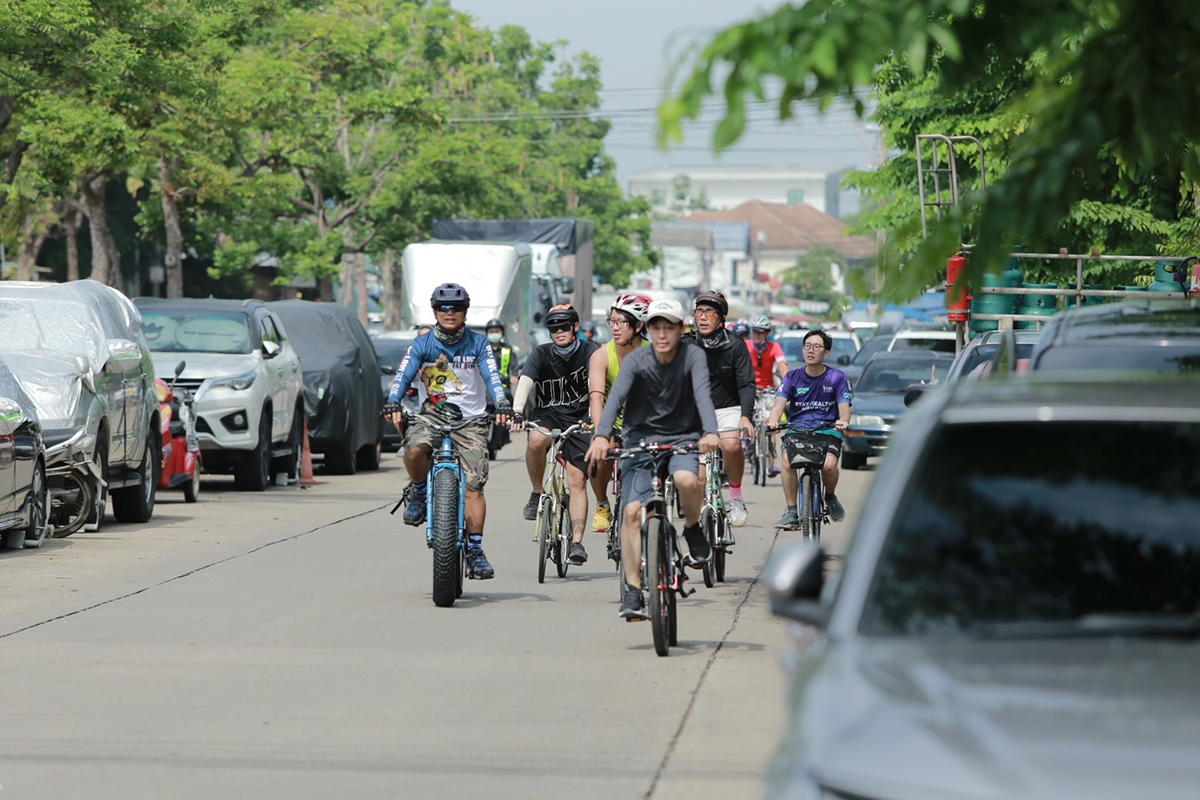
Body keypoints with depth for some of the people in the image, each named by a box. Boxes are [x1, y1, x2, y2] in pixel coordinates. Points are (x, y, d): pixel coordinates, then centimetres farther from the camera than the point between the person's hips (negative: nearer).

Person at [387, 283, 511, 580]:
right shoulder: (422, 344, 2)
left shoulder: (478, 344, 2)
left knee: (473, 486, -12)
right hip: (431, 415, 0)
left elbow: (492, 377, -9)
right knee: (414, 450, -33)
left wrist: (502, 405, -28)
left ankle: (475, 550, -3)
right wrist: (393, 404, -29)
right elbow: (403, 375, -10)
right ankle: (420, 494, -2)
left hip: (470, 421, 0)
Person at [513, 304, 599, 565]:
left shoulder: (590, 352, -8)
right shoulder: (542, 354, -7)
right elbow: (525, 381, -22)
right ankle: (537, 494, -14)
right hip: (546, 415, 0)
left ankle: (576, 542, -9)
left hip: (578, 419, 0)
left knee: (577, 481, -10)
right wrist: (517, 412, -42)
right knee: (536, 439, -35)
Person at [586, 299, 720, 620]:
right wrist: (601, 436, -41)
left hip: (682, 439, -1)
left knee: (687, 479, -34)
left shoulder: (693, 357, -9)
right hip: (641, 440, 1)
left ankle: (693, 529, -2)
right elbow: (616, 397, -23)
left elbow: (703, 394, -26)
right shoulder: (636, 361, -8)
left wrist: (710, 432, -45)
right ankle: (632, 590, -9)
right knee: (632, 511, -15)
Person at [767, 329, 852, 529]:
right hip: (797, 428, 1)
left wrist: (843, 421, -29)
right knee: (788, 461, -30)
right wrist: (773, 421, -30)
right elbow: (780, 402, -7)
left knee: (829, 464, -29)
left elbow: (844, 407, -5)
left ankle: (830, 497, 6)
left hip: (827, 429, -1)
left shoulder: (837, 378, 3)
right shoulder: (793, 377, 6)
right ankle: (791, 512, -18)